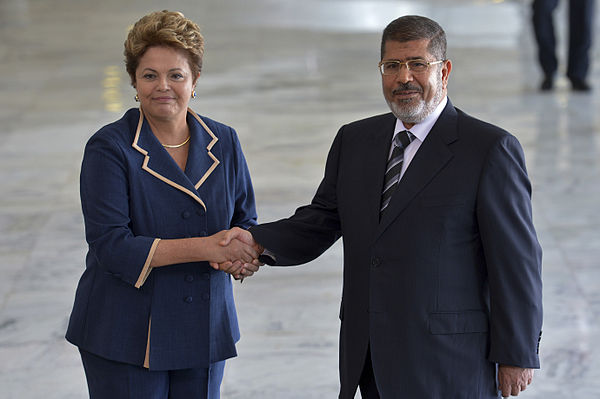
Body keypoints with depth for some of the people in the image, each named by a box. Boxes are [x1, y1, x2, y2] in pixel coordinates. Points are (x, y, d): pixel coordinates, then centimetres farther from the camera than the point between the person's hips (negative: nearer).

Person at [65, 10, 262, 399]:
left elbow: (246, 221, 12)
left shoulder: (224, 143, 5)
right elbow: (110, 245, -17)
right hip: (126, 337, -4)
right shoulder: (109, 147, -9)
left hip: (205, 331, 4)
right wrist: (205, 247, -23)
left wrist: (247, 256, -14)